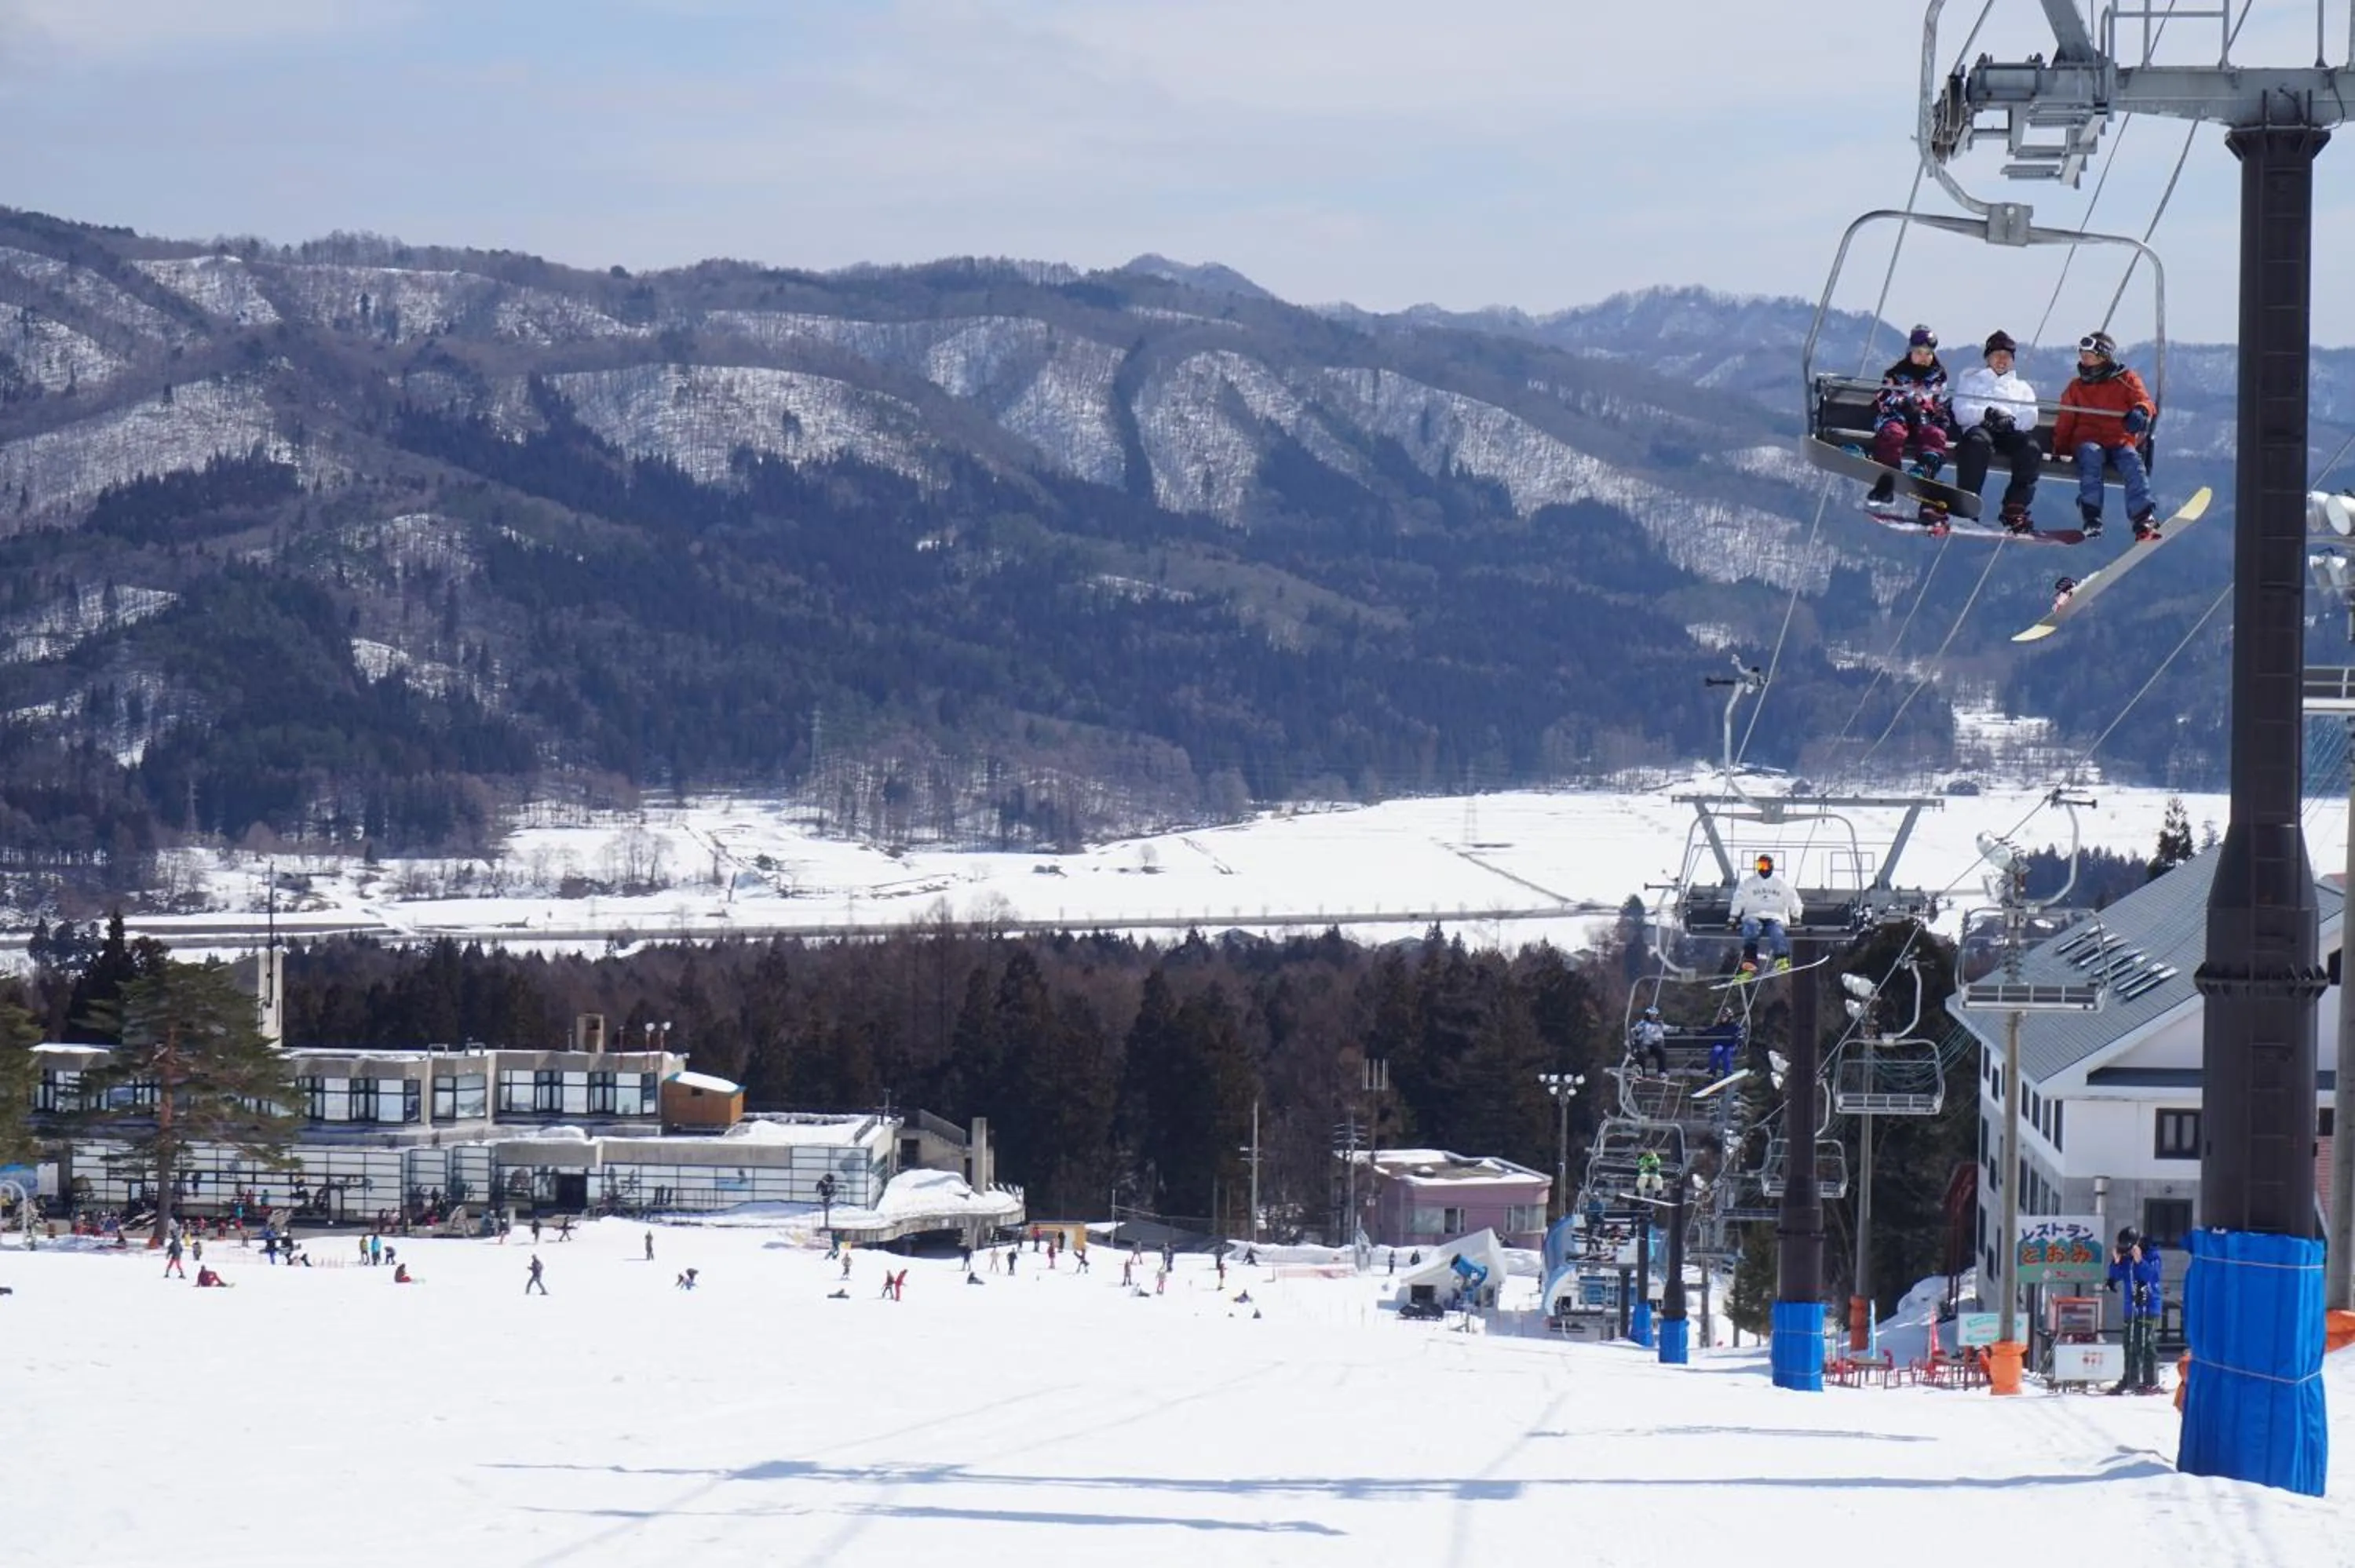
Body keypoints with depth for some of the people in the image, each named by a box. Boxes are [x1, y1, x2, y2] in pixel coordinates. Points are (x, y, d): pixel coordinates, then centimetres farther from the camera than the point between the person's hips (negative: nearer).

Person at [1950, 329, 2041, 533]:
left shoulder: (2022, 388, 33)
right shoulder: (1971, 381, 28)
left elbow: (2030, 419, 12)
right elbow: (1961, 412, 8)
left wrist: (2011, 420, -11)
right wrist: (1987, 413, -12)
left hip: (2012, 432, 2)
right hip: (1978, 428, -2)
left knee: (2030, 449, -32)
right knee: (1979, 443, -40)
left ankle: (2015, 509, -33)